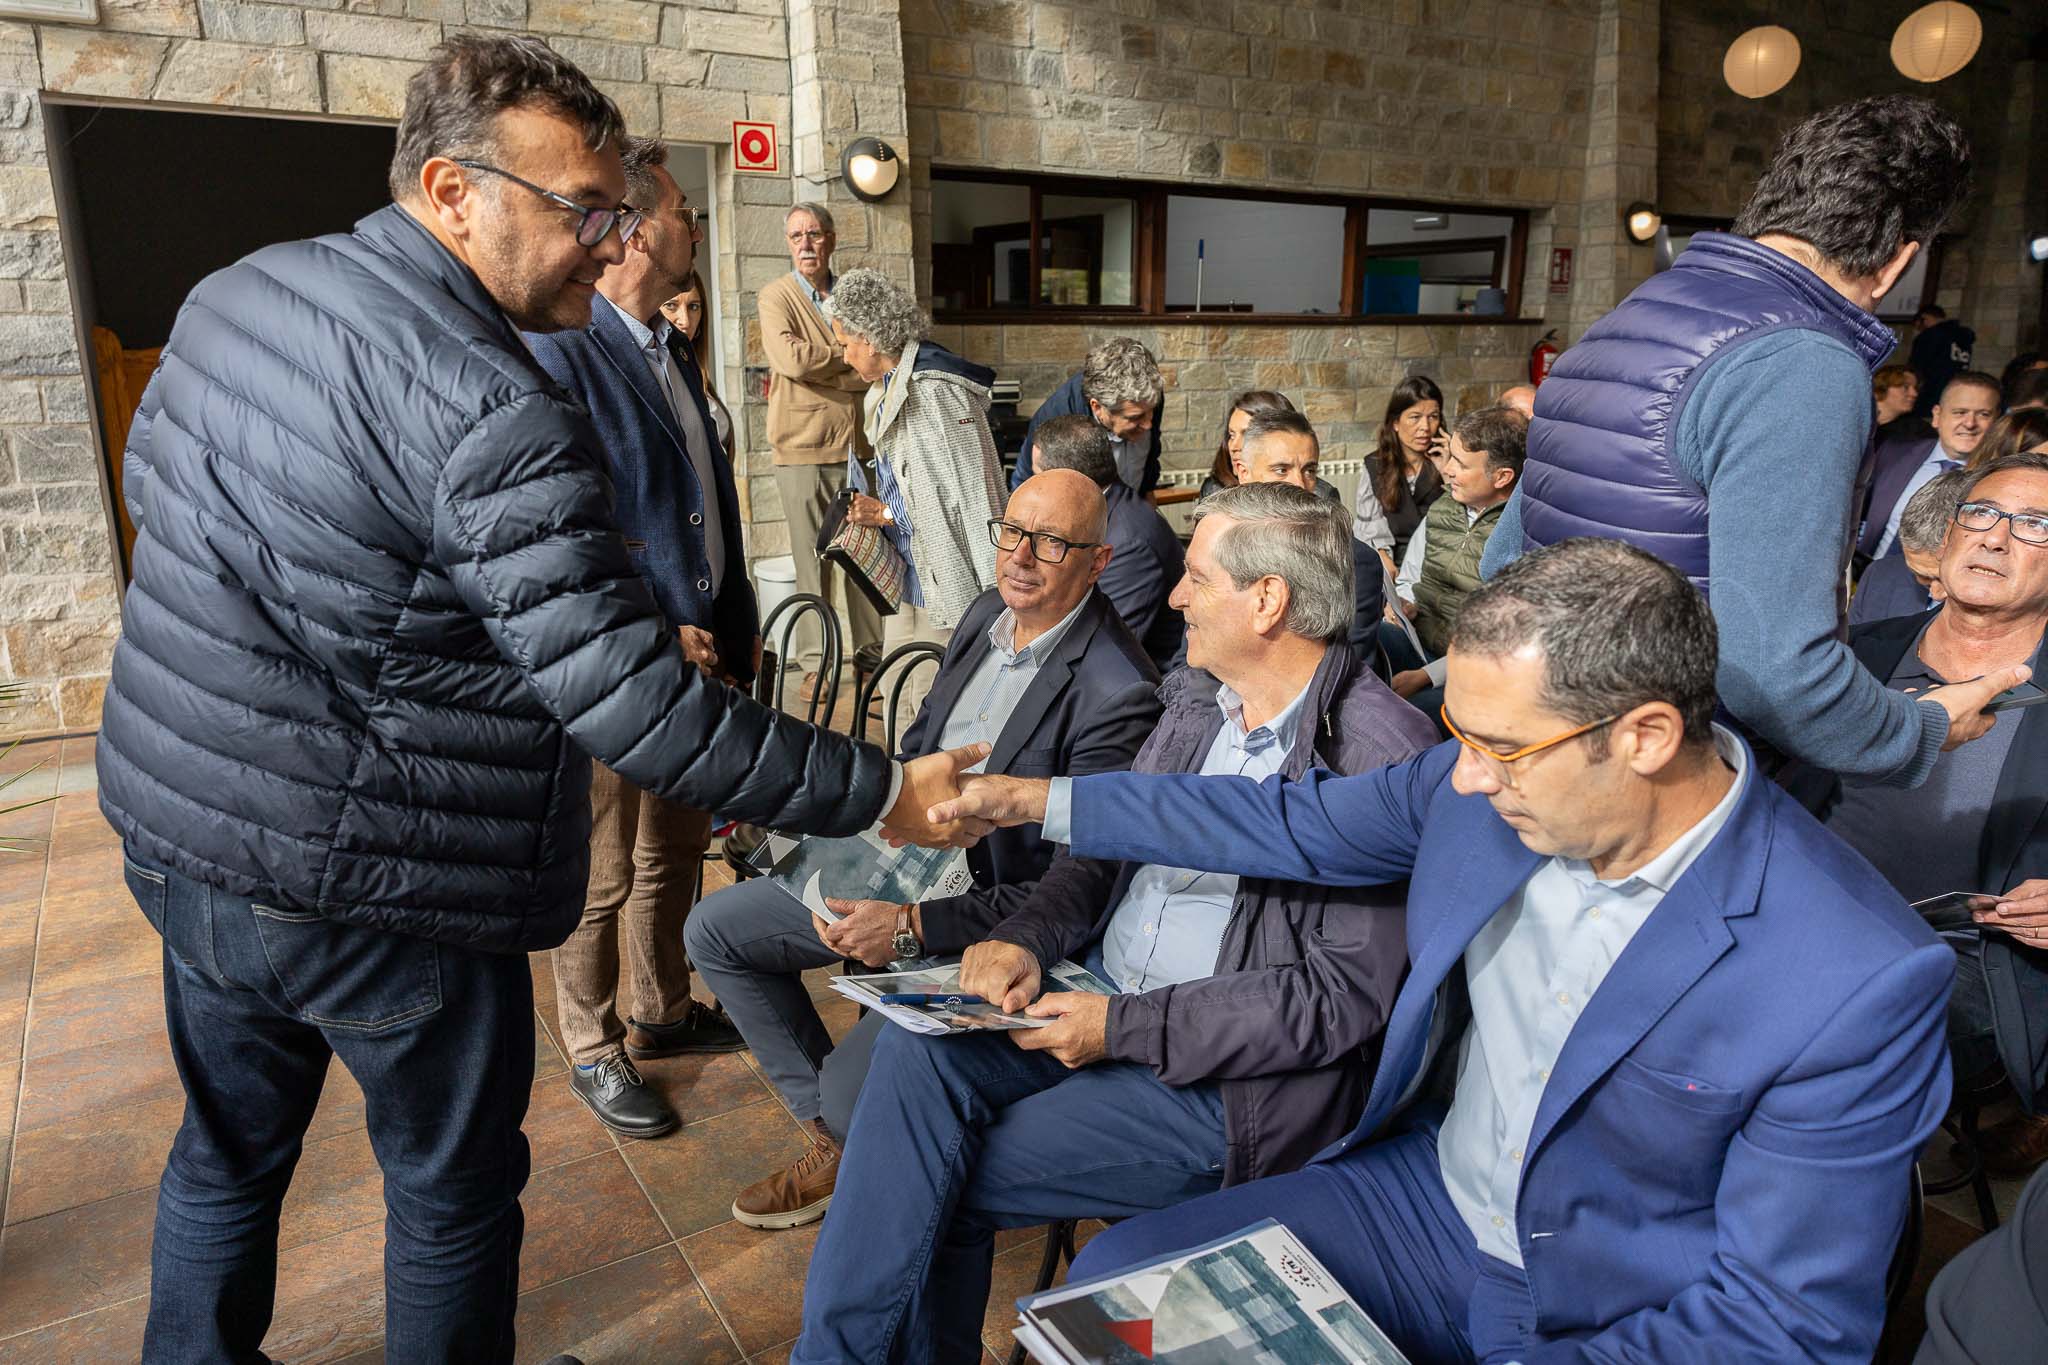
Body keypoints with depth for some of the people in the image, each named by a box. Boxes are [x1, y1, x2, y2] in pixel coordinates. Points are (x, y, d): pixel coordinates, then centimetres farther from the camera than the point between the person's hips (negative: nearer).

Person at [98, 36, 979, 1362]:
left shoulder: (232, 292, 1)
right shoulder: (497, 417, -26)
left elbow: (148, 479, 18)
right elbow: (636, 709, -28)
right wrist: (884, 791, -22)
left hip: (174, 831, 8)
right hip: (366, 892, -8)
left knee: (229, 1150, 28)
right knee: (455, 1195, 16)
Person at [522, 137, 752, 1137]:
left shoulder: (669, 348, 13)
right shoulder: (556, 350, -16)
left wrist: (736, 623, 16)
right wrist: (654, 635, -20)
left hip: (698, 650, 9)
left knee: (677, 850, 20)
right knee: (603, 875, 7)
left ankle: (663, 1012, 39)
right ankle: (593, 1050, 26)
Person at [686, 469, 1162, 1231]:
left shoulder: (1115, 693, -24)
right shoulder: (987, 615, 2)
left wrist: (914, 927, -26)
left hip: (986, 918, -8)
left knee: (851, 1089, -22)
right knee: (715, 930, 8)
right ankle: (836, 1140, 16)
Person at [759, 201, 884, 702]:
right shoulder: (776, 295, 1)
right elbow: (791, 360, -15)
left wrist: (819, 365, -6)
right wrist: (849, 357, -4)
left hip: (859, 445, 4)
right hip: (804, 448, -4)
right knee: (812, 561, 0)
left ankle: (870, 653, 19)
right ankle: (814, 665, 8)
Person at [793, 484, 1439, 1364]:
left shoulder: (1382, 756, -18)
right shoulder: (1197, 699, 7)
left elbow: (1346, 993, -19)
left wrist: (1127, 1027, -20)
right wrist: (1026, 938, -8)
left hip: (1227, 1071, -6)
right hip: (1101, 996, 7)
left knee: (952, 1181, -13)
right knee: (919, 1049, -16)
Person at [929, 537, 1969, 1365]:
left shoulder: (1858, 984, -26)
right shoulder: (1485, 782, -11)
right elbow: (1294, 823, 3)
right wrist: (1045, 801, 6)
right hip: (1421, 1200, 5)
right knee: (1116, 1275, -7)